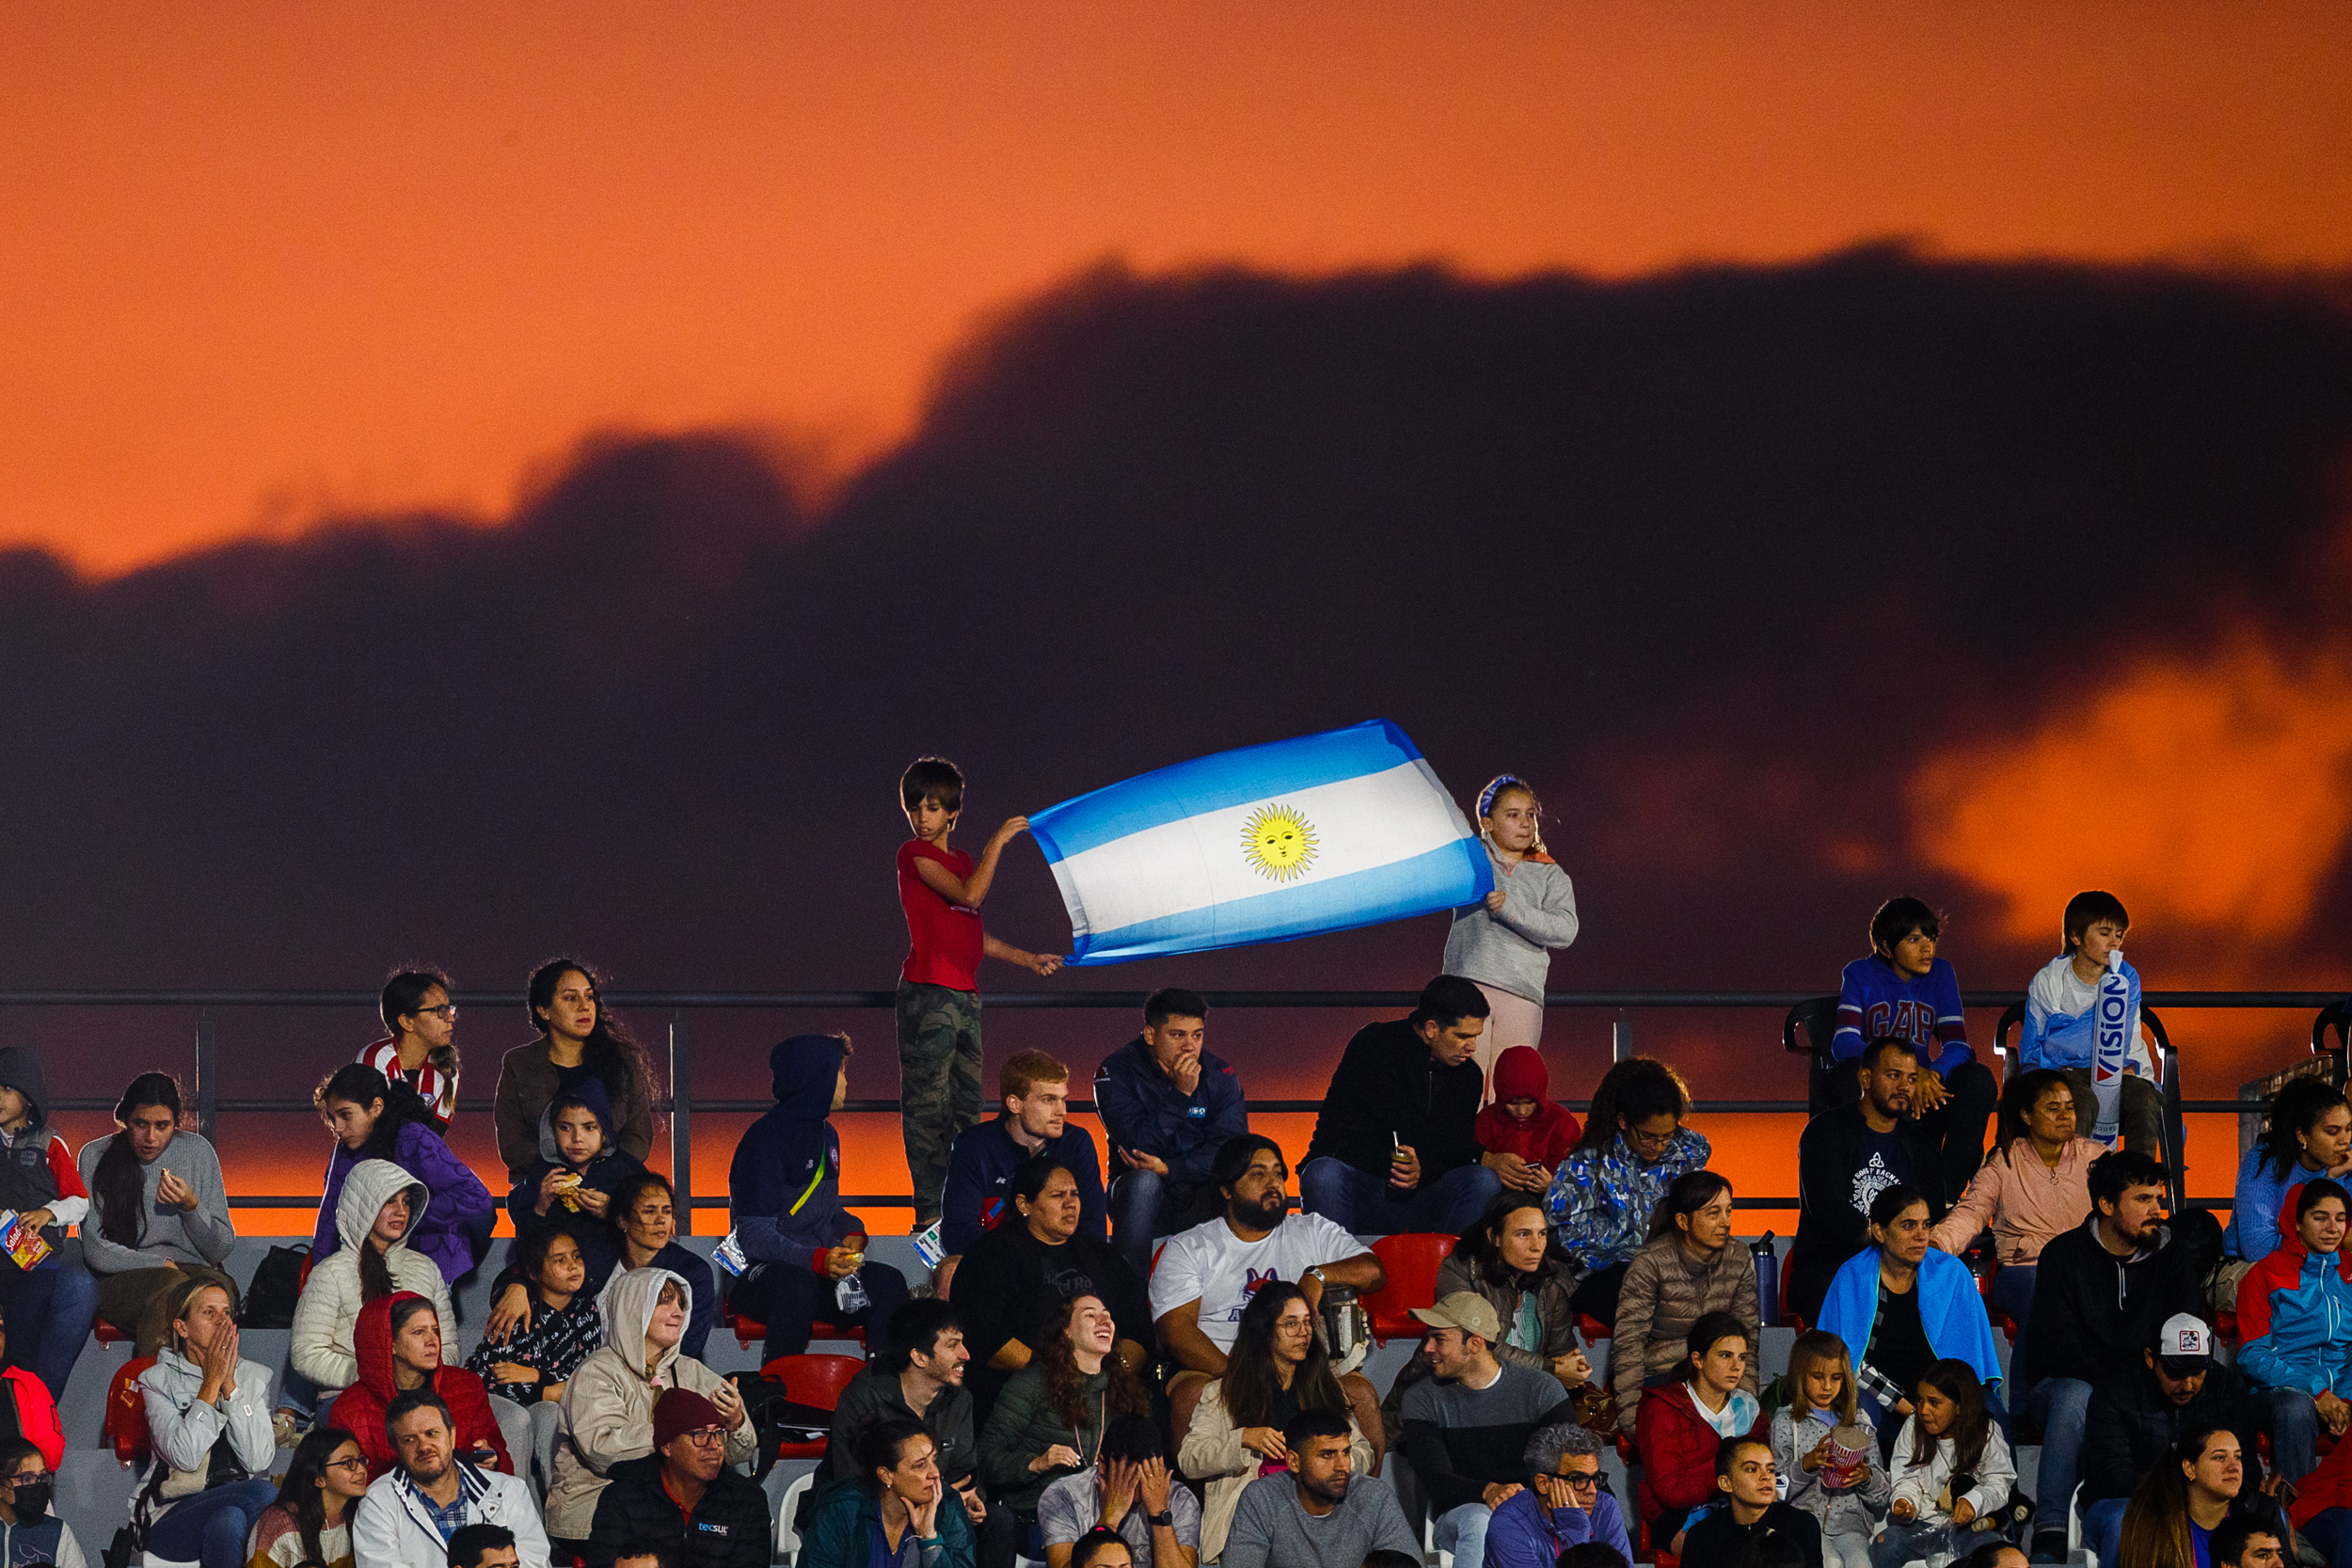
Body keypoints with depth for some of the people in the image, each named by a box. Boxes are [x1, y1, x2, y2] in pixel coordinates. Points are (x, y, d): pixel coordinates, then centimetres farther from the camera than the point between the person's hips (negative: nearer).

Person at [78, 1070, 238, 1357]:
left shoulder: (197, 1151, 9)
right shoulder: (96, 1157, 4)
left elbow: (221, 1249, 9)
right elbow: (95, 1251, -2)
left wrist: (191, 1206, -9)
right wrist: (161, 1265, -11)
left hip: (194, 1269, 2)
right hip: (122, 1278, -2)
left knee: (219, 1288, -35)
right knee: (173, 1287, -37)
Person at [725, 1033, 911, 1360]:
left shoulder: (827, 1137, 16)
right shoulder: (766, 1139, -12)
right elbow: (755, 1237, -17)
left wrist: (852, 1232, 4)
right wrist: (818, 1260, -30)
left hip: (822, 1268, 7)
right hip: (761, 1272, -7)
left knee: (888, 1281, -20)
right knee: (798, 1286, -41)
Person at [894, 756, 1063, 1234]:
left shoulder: (962, 860, 19)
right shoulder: (914, 854, -5)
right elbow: (968, 895, -17)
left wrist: (1027, 959, 21)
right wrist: (997, 841, -9)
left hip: (965, 996, 8)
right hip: (928, 992, -8)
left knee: (966, 1106, 11)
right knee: (928, 1105, -6)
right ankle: (928, 1213, -6)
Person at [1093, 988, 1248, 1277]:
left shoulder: (1219, 1075, 2)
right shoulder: (1117, 1072, -6)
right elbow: (1138, 1144, -17)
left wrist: (1169, 1169, -20)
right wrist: (1180, 1093, -23)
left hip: (1200, 1204, 2)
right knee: (1142, 1182, -35)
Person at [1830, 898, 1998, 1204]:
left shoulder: (1940, 973, 8)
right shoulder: (1861, 975, -3)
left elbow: (1957, 1044, -2)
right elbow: (1844, 1044, -19)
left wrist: (1931, 1075, -27)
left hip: (1921, 1096, 3)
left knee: (1978, 1078, -24)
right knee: (1848, 1073, -37)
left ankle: (1947, 1191, -27)